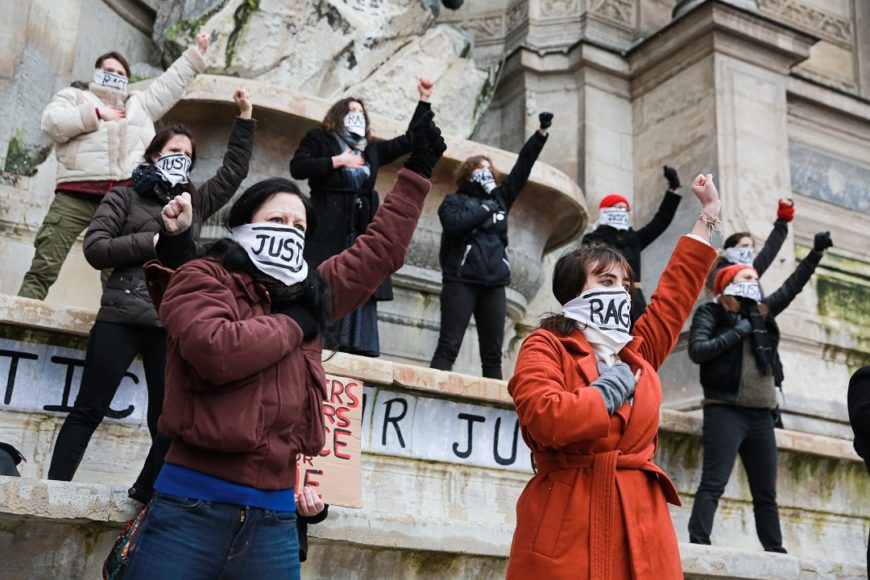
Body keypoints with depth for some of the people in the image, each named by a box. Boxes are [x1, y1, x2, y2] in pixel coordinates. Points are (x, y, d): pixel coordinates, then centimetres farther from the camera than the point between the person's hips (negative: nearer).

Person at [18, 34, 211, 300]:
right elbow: (51, 123, 1)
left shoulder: (139, 103, 30)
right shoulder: (74, 96, 19)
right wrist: (96, 114, 0)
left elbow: (171, 82, 33)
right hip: (76, 194, -3)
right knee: (45, 266, -9)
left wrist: (197, 52, 33)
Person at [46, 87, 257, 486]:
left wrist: (244, 118, 17)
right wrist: (150, 242, -9)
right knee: (89, 410, 0)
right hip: (121, 318, -3)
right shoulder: (125, 197, 8)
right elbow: (94, 248, -1)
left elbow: (233, 171, 23)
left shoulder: (196, 203, 18)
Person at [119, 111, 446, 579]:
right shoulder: (201, 278, -2)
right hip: (193, 508, -5)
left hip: (273, 517, 6)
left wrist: (417, 170, 29)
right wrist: (292, 325, -6)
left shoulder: (310, 294, 15)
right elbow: (216, 352, -22)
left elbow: (380, 251, 26)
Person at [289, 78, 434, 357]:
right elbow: (297, 167, -4)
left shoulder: (371, 148, 24)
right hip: (328, 227, -5)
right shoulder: (319, 138, 10)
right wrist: (338, 161, -9)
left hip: (362, 228, 5)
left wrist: (424, 100, 23)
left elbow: (409, 140, 26)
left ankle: (360, 351, -3)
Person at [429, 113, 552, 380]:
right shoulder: (455, 200, 8)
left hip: (494, 283, 5)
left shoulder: (499, 198, 22)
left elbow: (522, 167, 23)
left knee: (493, 352, 2)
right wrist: (483, 210, 0)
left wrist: (542, 132, 21)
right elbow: (454, 224, -13)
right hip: (461, 280, -5)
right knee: (449, 345, -11)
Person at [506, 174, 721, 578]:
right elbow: (546, 418, -18)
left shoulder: (637, 352, 17)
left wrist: (709, 215, 31)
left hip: (641, 523, 6)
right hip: (566, 524, -5)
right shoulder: (545, 346, 0)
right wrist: (611, 390, -5)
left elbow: (676, 292, 26)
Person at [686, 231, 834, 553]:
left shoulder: (761, 313, 17)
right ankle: (698, 543, -16)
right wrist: (736, 333, -12)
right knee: (713, 483, -13)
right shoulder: (711, 313, 0)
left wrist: (816, 253, 19)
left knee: (766, 492, 12)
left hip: (761, 415, 7)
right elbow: (696, 351, -13)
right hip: (726, 411, -7)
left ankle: (775, 550, 18)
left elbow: (791, 287, 23)